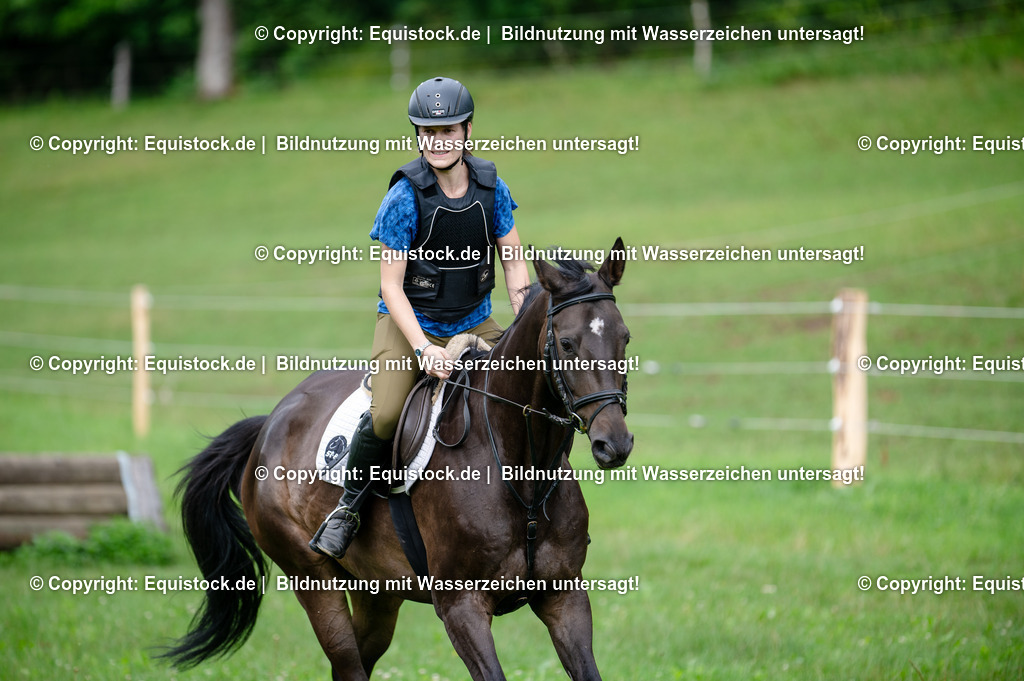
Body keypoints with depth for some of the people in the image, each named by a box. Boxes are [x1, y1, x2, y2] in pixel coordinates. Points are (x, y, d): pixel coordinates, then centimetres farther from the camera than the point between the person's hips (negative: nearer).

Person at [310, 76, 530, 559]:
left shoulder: (491, 188, -3)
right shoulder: (405, 197, -16)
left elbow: (514, 264, 5)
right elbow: (392, 284, -14)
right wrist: (423, 348, -25)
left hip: (474, 324, 4)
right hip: (408, 322, -4)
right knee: (386, 415, -25)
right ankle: (348, 507, -1)